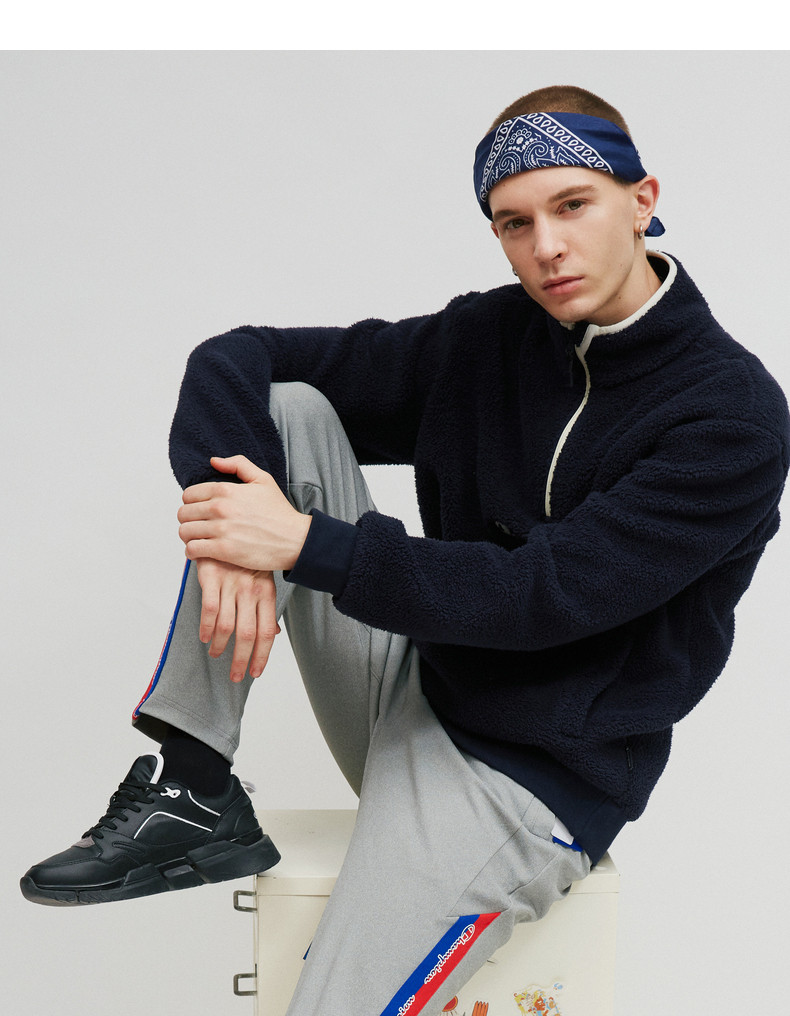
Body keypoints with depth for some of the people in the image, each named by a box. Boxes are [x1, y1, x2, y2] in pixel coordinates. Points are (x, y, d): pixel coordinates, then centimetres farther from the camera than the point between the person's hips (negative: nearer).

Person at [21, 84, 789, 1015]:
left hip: (532, 780, -6)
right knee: (284, 407, -10)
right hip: (409, 688, 6)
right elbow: (235, 356, -1)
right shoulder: (489, 337, 1)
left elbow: (548, 594, -22)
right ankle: (192, 791, -11)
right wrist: (236, 529, -21)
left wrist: (305, 544, -24)